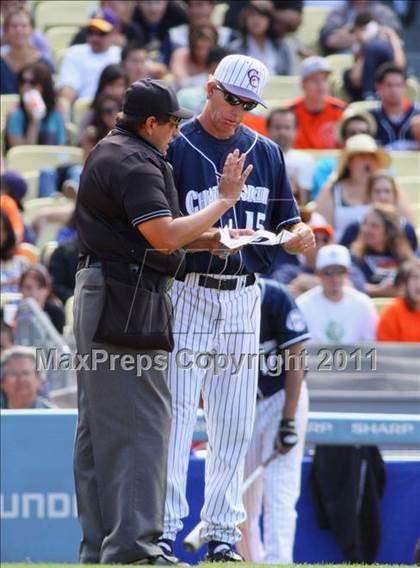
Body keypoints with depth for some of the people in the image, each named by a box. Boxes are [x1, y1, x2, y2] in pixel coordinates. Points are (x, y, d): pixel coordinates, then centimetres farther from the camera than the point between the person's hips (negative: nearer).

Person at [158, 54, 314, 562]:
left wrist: (299, 234, -9)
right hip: (188, 293, -5)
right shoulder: (175, 148, -3)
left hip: (244, 298, 5)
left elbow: (286, 224, 14)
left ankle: (222, 534, 12)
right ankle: (162, 530, -6)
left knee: (234, 424, 6)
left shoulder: (265, 153, 13)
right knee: (176, 415, -8)